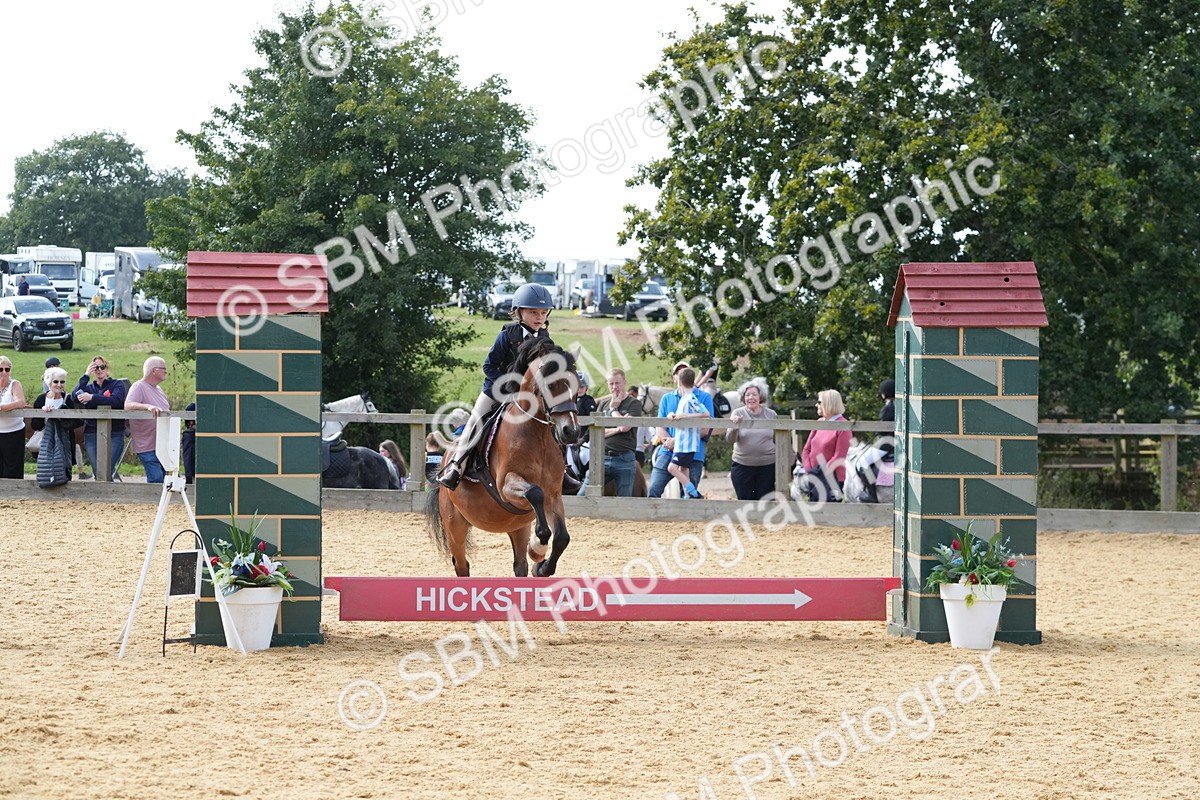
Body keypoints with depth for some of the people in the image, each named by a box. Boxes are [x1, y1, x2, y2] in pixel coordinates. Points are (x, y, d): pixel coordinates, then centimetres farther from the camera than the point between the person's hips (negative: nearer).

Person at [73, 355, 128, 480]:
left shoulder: (117, 384, 7)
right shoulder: (89, 387, 18)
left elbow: (116, 400, -15)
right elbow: (75, 396, -2)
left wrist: (92, 398, -17)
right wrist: (86, 376, -4)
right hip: (91, 435, 4)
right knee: (98, 473, 0)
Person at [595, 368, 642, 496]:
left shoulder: (634, 403, 1)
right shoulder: (603, 404, 14)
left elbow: (625, 426, -15)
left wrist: (613, 408, -1)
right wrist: (617, 430, -10)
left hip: (624, 459, -4)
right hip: (602, 456, 4)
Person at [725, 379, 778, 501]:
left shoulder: (771, 415, 4)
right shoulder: (738, 414, 1)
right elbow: (730, 439, -7)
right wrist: (734, 427, -27)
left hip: (767, 465, 0)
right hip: (743, 466, 0)